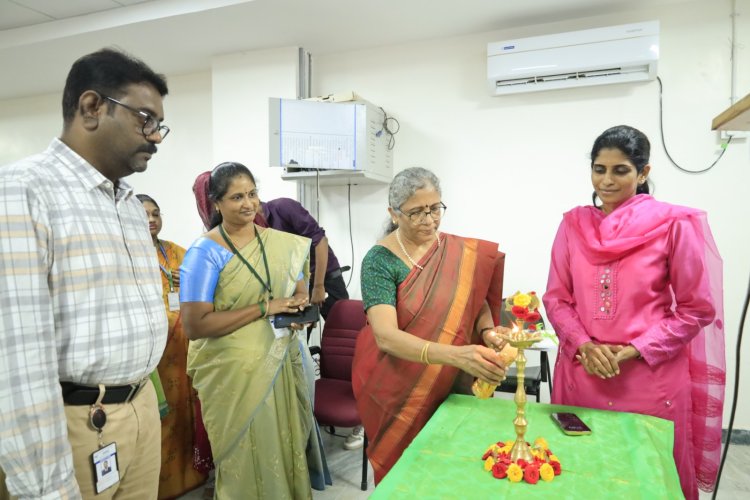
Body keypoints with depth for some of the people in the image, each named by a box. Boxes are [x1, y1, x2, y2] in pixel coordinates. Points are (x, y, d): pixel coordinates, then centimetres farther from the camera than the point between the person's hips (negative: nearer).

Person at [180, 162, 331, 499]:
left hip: (282, 364, 5)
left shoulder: (282, 243, 4)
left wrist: (300, 308, -10)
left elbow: (300, 291, 14)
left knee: (287, 447, 17)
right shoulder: (204, 252, -12)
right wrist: (264, 308, -20)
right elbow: (194, 325, -19)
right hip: (234, 372, -5)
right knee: (248, 460, 8)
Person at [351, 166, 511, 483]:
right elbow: (385, 336, -28)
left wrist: (488, 332, -19)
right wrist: (456, 355, -42)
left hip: (450, 387, 3)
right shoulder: (379, 261, -18)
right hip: (396, 390, -3)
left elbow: (479, 301, 4)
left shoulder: (464, 254, -6)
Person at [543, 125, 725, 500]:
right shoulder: (573, 224, 2)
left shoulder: (673, 225, -6)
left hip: (650, 378, -2)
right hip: (581, 374, 3)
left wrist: (635, 351, -12)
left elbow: (698, 309, -4)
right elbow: (556, 298, 4)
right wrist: (583, 346, -11)